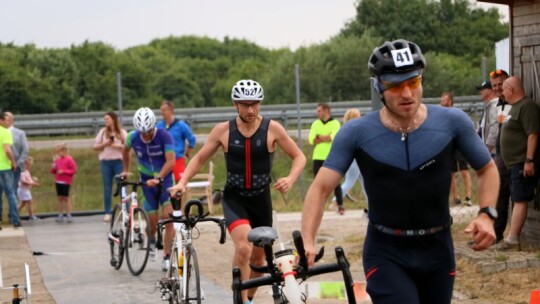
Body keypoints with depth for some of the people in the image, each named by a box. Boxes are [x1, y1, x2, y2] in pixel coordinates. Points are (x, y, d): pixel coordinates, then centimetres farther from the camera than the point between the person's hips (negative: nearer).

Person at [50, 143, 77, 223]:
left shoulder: (69, 159, -8)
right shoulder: (57, 160, 8)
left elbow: (74, 170, -12)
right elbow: (53, 171, 17)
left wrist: (63, 171, -17)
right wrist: (53, 167, -5)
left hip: (66, 182, -5)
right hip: (58, 181, 5)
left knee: (66, 197, -3)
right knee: (60, 198, 8)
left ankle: (69, 215, 3)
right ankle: (60, 215, 13)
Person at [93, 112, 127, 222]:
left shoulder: (122, 132, 4)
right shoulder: (102, 132, 9)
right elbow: (95, 147, 9)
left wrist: (118, 146, -15)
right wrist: (105, 144, -9)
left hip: (119, 161, -2)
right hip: (106, 162, 2)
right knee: (107, 188, 2)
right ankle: (107, 213, 5)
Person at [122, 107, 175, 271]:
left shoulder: (164, 136, -20)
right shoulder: (133, 137, -10)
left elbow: (170, 160, -28)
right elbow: (126, 150, 14)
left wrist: (158, 178, -39)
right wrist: (126, 170, 22)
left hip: (165, 178, -2)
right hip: (147, 180, 2)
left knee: (168, 217, -18)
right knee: (152, 223, -1)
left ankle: (167, 257, -10)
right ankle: (151, 241, 35)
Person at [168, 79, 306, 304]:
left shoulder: (272, 129, -8)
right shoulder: (223, 131, -7)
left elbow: (299, 156, -2)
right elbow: (199, 159, 3)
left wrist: (290, 179, -20)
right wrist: (182, 182, -12)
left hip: (261, 199, 2)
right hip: (234, 199, -2)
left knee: (258, 257, 13)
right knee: (243, 247, -26)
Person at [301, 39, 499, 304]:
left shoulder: (452, 122, -10)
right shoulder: (356, 134, -13)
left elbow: (487, 169, 4)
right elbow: (321, 188, -15)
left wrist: (486, 214, -12)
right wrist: (307, 242, -30)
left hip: (438, 250, 3)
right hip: (386, 254, -2)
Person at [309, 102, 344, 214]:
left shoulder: (335, 123, -2)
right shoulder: (315, 124, 10)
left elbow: (334, 137, -19)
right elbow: (311, 140, -3)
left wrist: (319, 137, -8)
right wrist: (326, 138, -11)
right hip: (318, 158, 3)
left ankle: (340, 205, 7)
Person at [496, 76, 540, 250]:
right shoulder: (515, 107, 20)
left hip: (522, 163, -11)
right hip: (514, 163, 11)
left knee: (519, 200, -13)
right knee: (517, 200, 11)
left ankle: (512, 239, -17)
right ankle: (513, 237, 15)